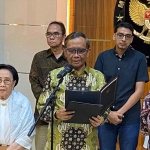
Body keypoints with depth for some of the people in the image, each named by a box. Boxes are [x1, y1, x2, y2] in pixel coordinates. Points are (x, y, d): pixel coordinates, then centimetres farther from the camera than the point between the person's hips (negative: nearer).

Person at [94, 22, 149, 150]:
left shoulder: (139, 58, -2)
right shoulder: (103, 57, 3)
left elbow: (139, 90, -6)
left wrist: (120, 112, -13)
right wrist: (108, 112, -10)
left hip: (130, 117, -1)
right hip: (105, 115, 1)